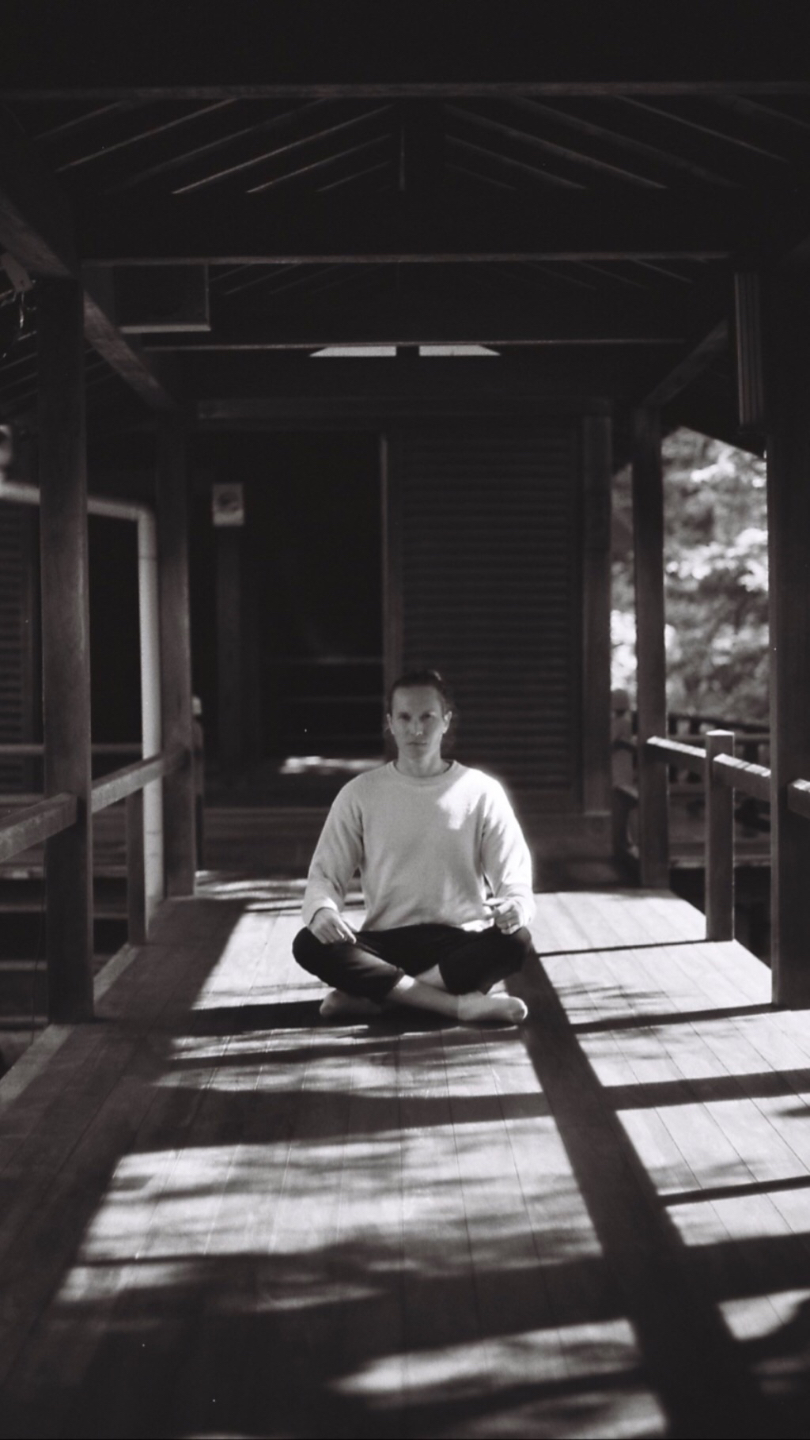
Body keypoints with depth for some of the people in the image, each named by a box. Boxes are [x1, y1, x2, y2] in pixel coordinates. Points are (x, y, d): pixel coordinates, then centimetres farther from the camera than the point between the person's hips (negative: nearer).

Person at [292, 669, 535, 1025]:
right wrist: (322, 909, -23)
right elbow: (324, 874, 3)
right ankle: (459, 1003, -31)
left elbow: (514, 878, 0)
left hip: (461, 944, 0)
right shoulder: (360, 794, 3)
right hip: (386, 943, 1)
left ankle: (369, 994, -27)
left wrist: (515, 907, -26)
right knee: (310, 945, -28)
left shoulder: (481, 791, 1)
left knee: (515, 941, -32)